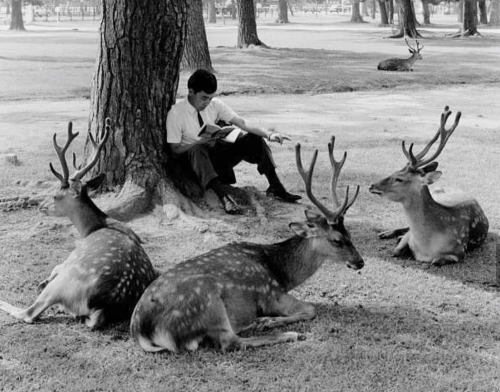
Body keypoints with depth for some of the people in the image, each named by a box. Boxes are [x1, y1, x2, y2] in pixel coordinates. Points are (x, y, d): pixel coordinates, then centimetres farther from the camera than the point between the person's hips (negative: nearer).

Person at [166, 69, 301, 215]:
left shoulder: (215, 104, -4)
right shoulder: (175, 113, -15)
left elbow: (241, 122, -12)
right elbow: (175, 149, -13)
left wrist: (269, 134, -27)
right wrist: (203, 141, -27)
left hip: (217, 153, 5)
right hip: (194, 159, -5)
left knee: (253, 138, -13)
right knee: (197, 149, -40)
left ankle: (275, 187, -16)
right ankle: (224, 197, -54)